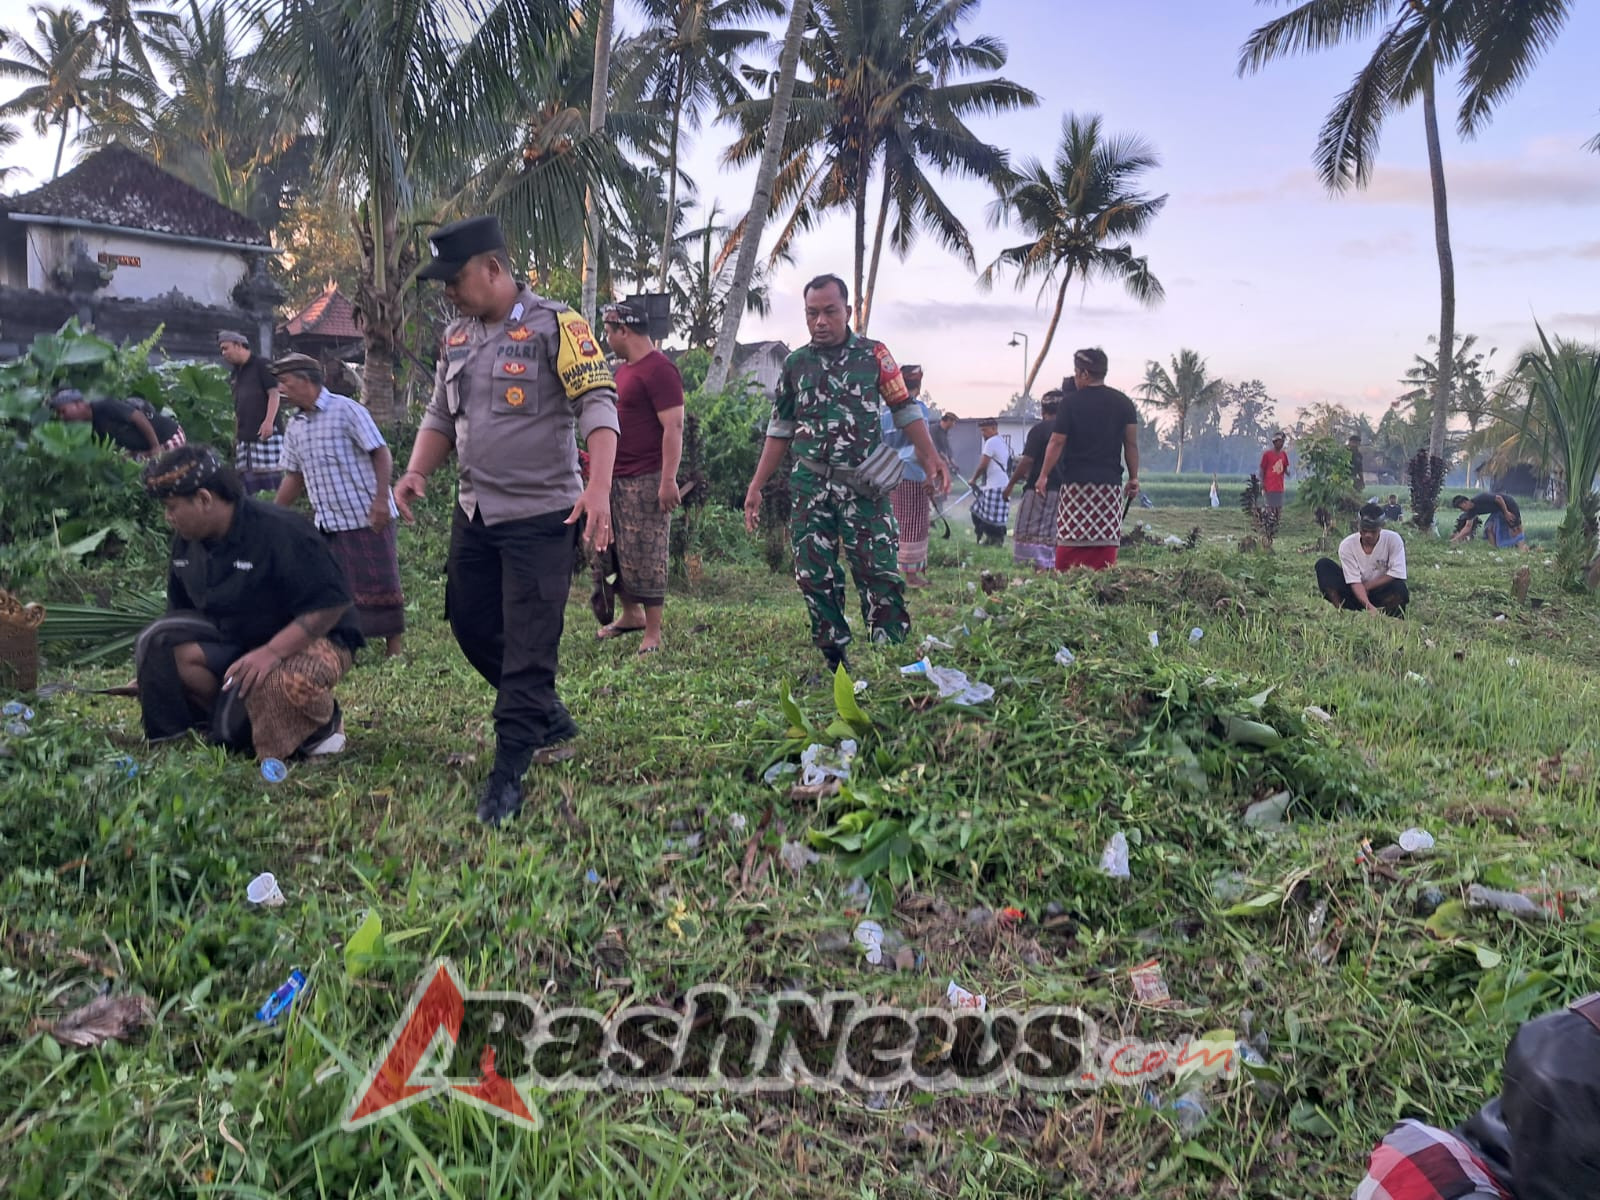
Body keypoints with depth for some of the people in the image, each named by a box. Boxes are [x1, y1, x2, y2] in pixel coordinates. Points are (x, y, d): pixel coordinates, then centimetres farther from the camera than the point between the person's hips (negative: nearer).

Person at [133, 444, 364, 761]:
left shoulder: (280, 531, -23)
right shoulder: (187, 542, 2)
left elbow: (331, 603, -25)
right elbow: (179, 612, 14)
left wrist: (271, 652, -34)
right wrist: (154, 675, 6)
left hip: (308, 640, -7)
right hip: (235, 640, 7)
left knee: (282, 681, -39)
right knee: (161, 645, -14)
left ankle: (325, 725, -6)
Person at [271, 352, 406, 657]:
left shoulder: (346, 410, -10)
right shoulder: (294, 426, 11)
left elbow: (381, 453, -12)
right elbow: (294, 476, 17)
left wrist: (381, 499, -21)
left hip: (367, 519, -7)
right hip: (326, 523, 7)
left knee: (380, 584, -1)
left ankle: (394, 651, 9)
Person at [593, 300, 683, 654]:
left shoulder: (659, 369, -15)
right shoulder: (624, 368, 16)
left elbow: (674, 427, -20)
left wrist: (669, 480, -25)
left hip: (645, 480, -10)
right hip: (614, 478, 10)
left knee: (644, 557, -5)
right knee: (607, 549, 16)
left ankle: (653, 634, 4)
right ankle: (631, 614, 31)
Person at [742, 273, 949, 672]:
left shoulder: (874, 354, 5)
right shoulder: (796, 364, 12)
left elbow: (905, 411, 6)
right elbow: (780, 430, 16)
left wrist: (931, 458, -8)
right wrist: (756, 486, 12)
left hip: (863, 483, -3)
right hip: (810, 485, 3)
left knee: (878, 572, -10)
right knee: (814, 576, 1)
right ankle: (835, 662, 11)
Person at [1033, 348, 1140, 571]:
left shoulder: (1071, 404, -4)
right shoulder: (1124, 403, 7)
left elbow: (1057, 442, -3)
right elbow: (1131, 444, 7)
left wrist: (1043, 475, 5)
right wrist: (1134, 477, 14)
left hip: (1076, 480, -3)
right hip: (1110, 482, 3)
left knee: (1070, 537, 0)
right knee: (1106, 540, 4)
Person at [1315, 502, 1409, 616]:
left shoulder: (1393, 539, -14)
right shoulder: (1347, 545, -15)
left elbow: (1396, 574, -16)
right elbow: (1355, 582, -20)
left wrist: (1367, 586, -18)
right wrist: (1369, 606, -36)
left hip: (1380, 594, -1)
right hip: (1354, 593, 1)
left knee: (1400, 589, -36)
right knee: (1323, 565, -20)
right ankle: (1340, 611, -29)